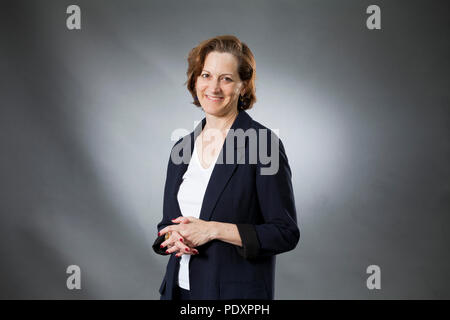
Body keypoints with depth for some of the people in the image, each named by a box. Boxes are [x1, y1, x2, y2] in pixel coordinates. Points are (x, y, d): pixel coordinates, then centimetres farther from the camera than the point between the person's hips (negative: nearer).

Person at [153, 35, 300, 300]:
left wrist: (213, 230, -19)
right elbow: (168, 224, 13)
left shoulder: (263, 142, -12)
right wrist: (173, 238, -8)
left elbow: (285, 233, -14)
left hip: (238, 291, -5)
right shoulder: (183, 148, 6)